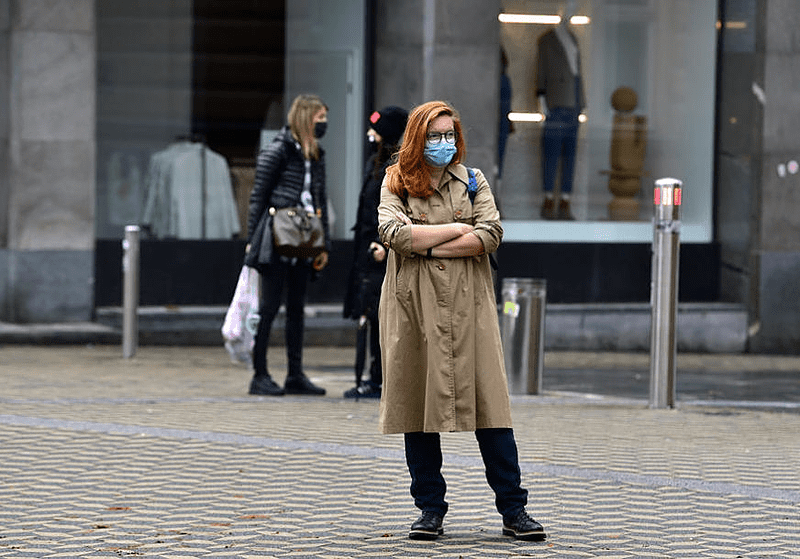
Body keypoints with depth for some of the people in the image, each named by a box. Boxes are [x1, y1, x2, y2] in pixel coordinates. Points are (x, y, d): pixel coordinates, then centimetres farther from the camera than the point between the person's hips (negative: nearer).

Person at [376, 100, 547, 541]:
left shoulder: (473, 181, 11)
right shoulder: (395, 183, 7)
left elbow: (491, 235, -4)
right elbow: (392, 232, -11)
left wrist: (428, 246, -10)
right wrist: (456, 229, -7)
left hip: (468, 306, 0)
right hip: (414, 307, 0)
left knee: (489, 404, -5)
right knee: (419, 404, 1)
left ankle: (513, 509, -3)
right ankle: (430, 510, 10)